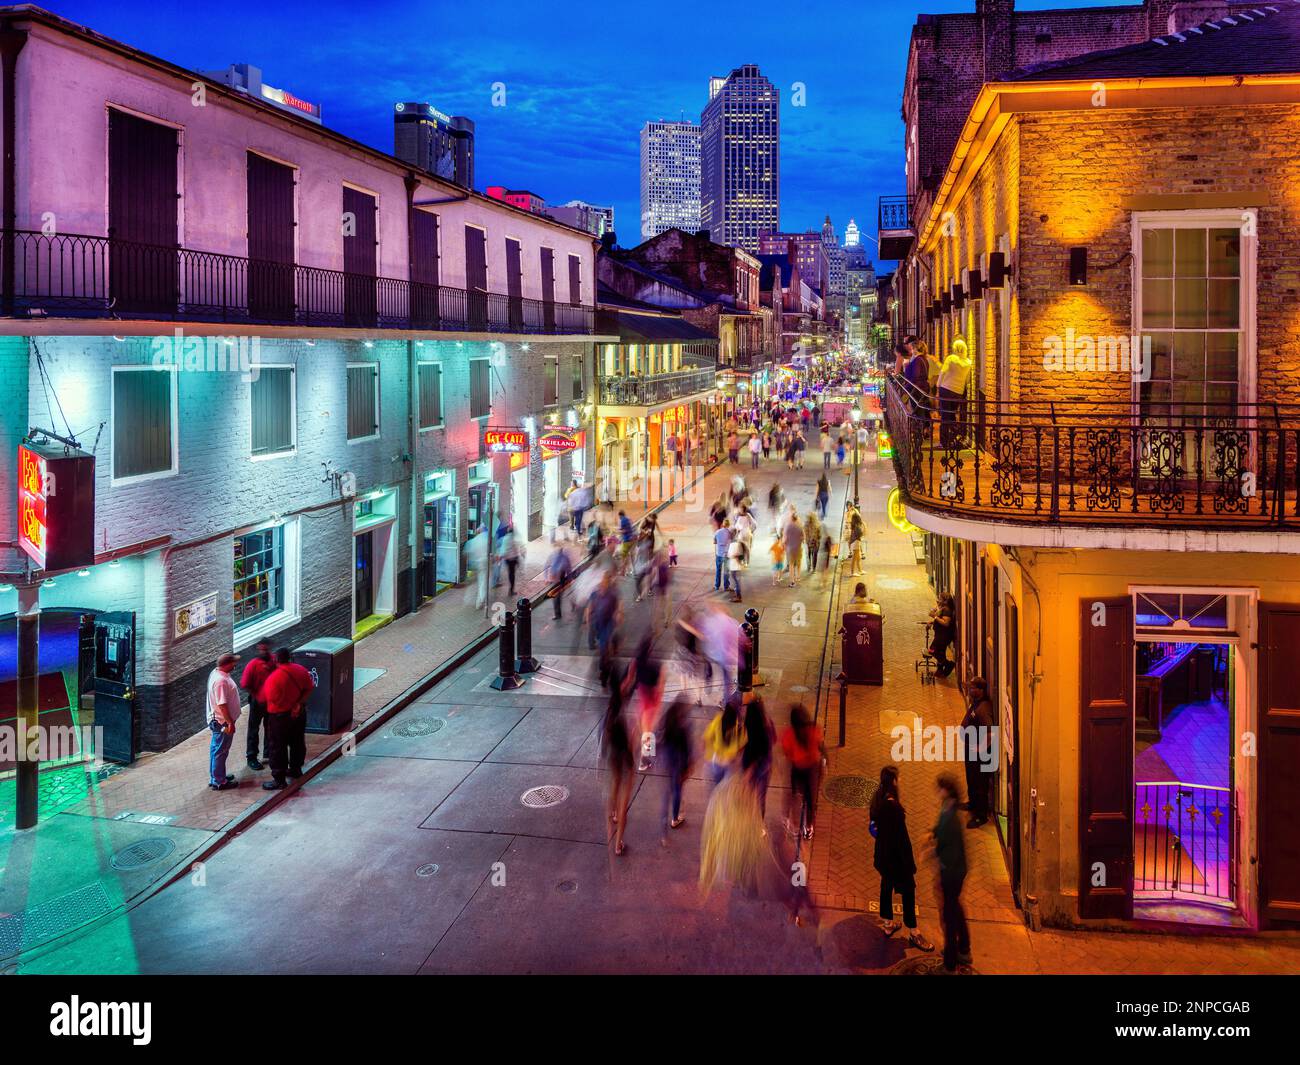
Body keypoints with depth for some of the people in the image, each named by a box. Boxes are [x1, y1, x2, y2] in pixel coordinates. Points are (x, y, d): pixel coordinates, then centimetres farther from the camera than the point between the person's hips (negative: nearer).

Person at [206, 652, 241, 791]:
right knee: (220, 752, 1)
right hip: (223, 722, -10)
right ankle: (218, 782, 10)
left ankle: (217, 776, 33)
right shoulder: (221, 681, -27)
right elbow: (222, 705, -28)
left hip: (217, 721, 10)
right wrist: (230, 722, -22)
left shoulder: (216, 673, 5)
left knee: (216, 749, 20)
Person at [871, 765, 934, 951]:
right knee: (908, 890, 2)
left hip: (882, 851, 9)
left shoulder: (877, 800, -2)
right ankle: (914, 933, 11)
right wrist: (909, 860, -16)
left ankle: (888, 924, 35)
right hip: (896, 854, -9)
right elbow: (901, 835, -22)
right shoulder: (893, 805, -28)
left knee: (886, 885, 21)